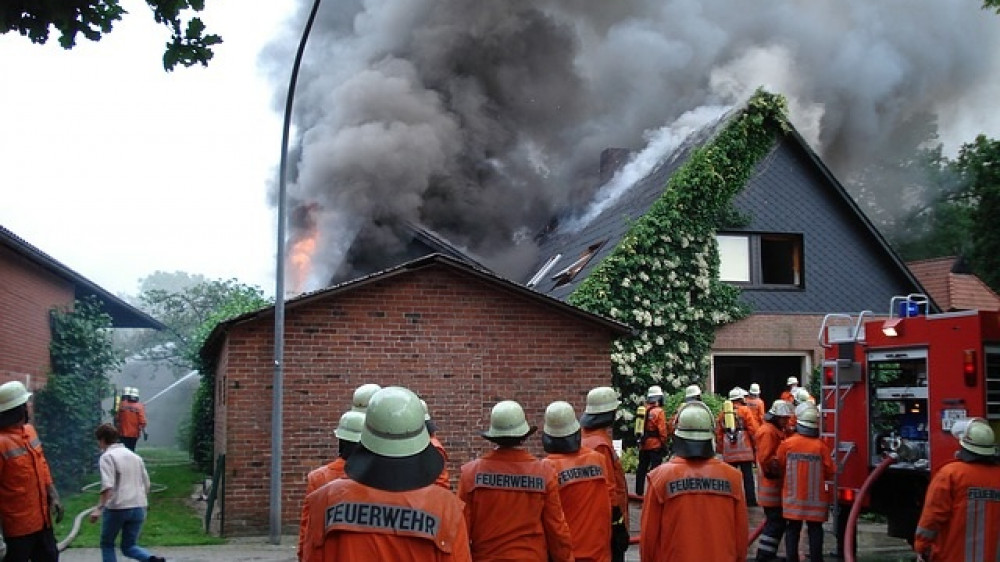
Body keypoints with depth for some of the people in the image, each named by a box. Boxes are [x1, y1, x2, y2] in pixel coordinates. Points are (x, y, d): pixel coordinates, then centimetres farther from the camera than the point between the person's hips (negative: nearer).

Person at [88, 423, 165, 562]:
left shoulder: (107, 457, -4)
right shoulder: (135, 456, 17)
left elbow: (107, 486, -19)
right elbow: (146, 486, 19)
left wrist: (99, 508, -23)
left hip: (117, 508, -6)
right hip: (138, 507, 6)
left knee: (107, 544, 14)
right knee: (129, 547, 14)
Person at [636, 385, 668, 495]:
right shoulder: (659, 411, -13)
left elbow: (640, 427, 11)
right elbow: (662, 430, -14)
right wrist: (664, 444, -3)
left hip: (643, 445, 6)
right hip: (655, 445, -6)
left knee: (642, 468, 13)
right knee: (655, 469, -4)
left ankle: (639, 491, 20)